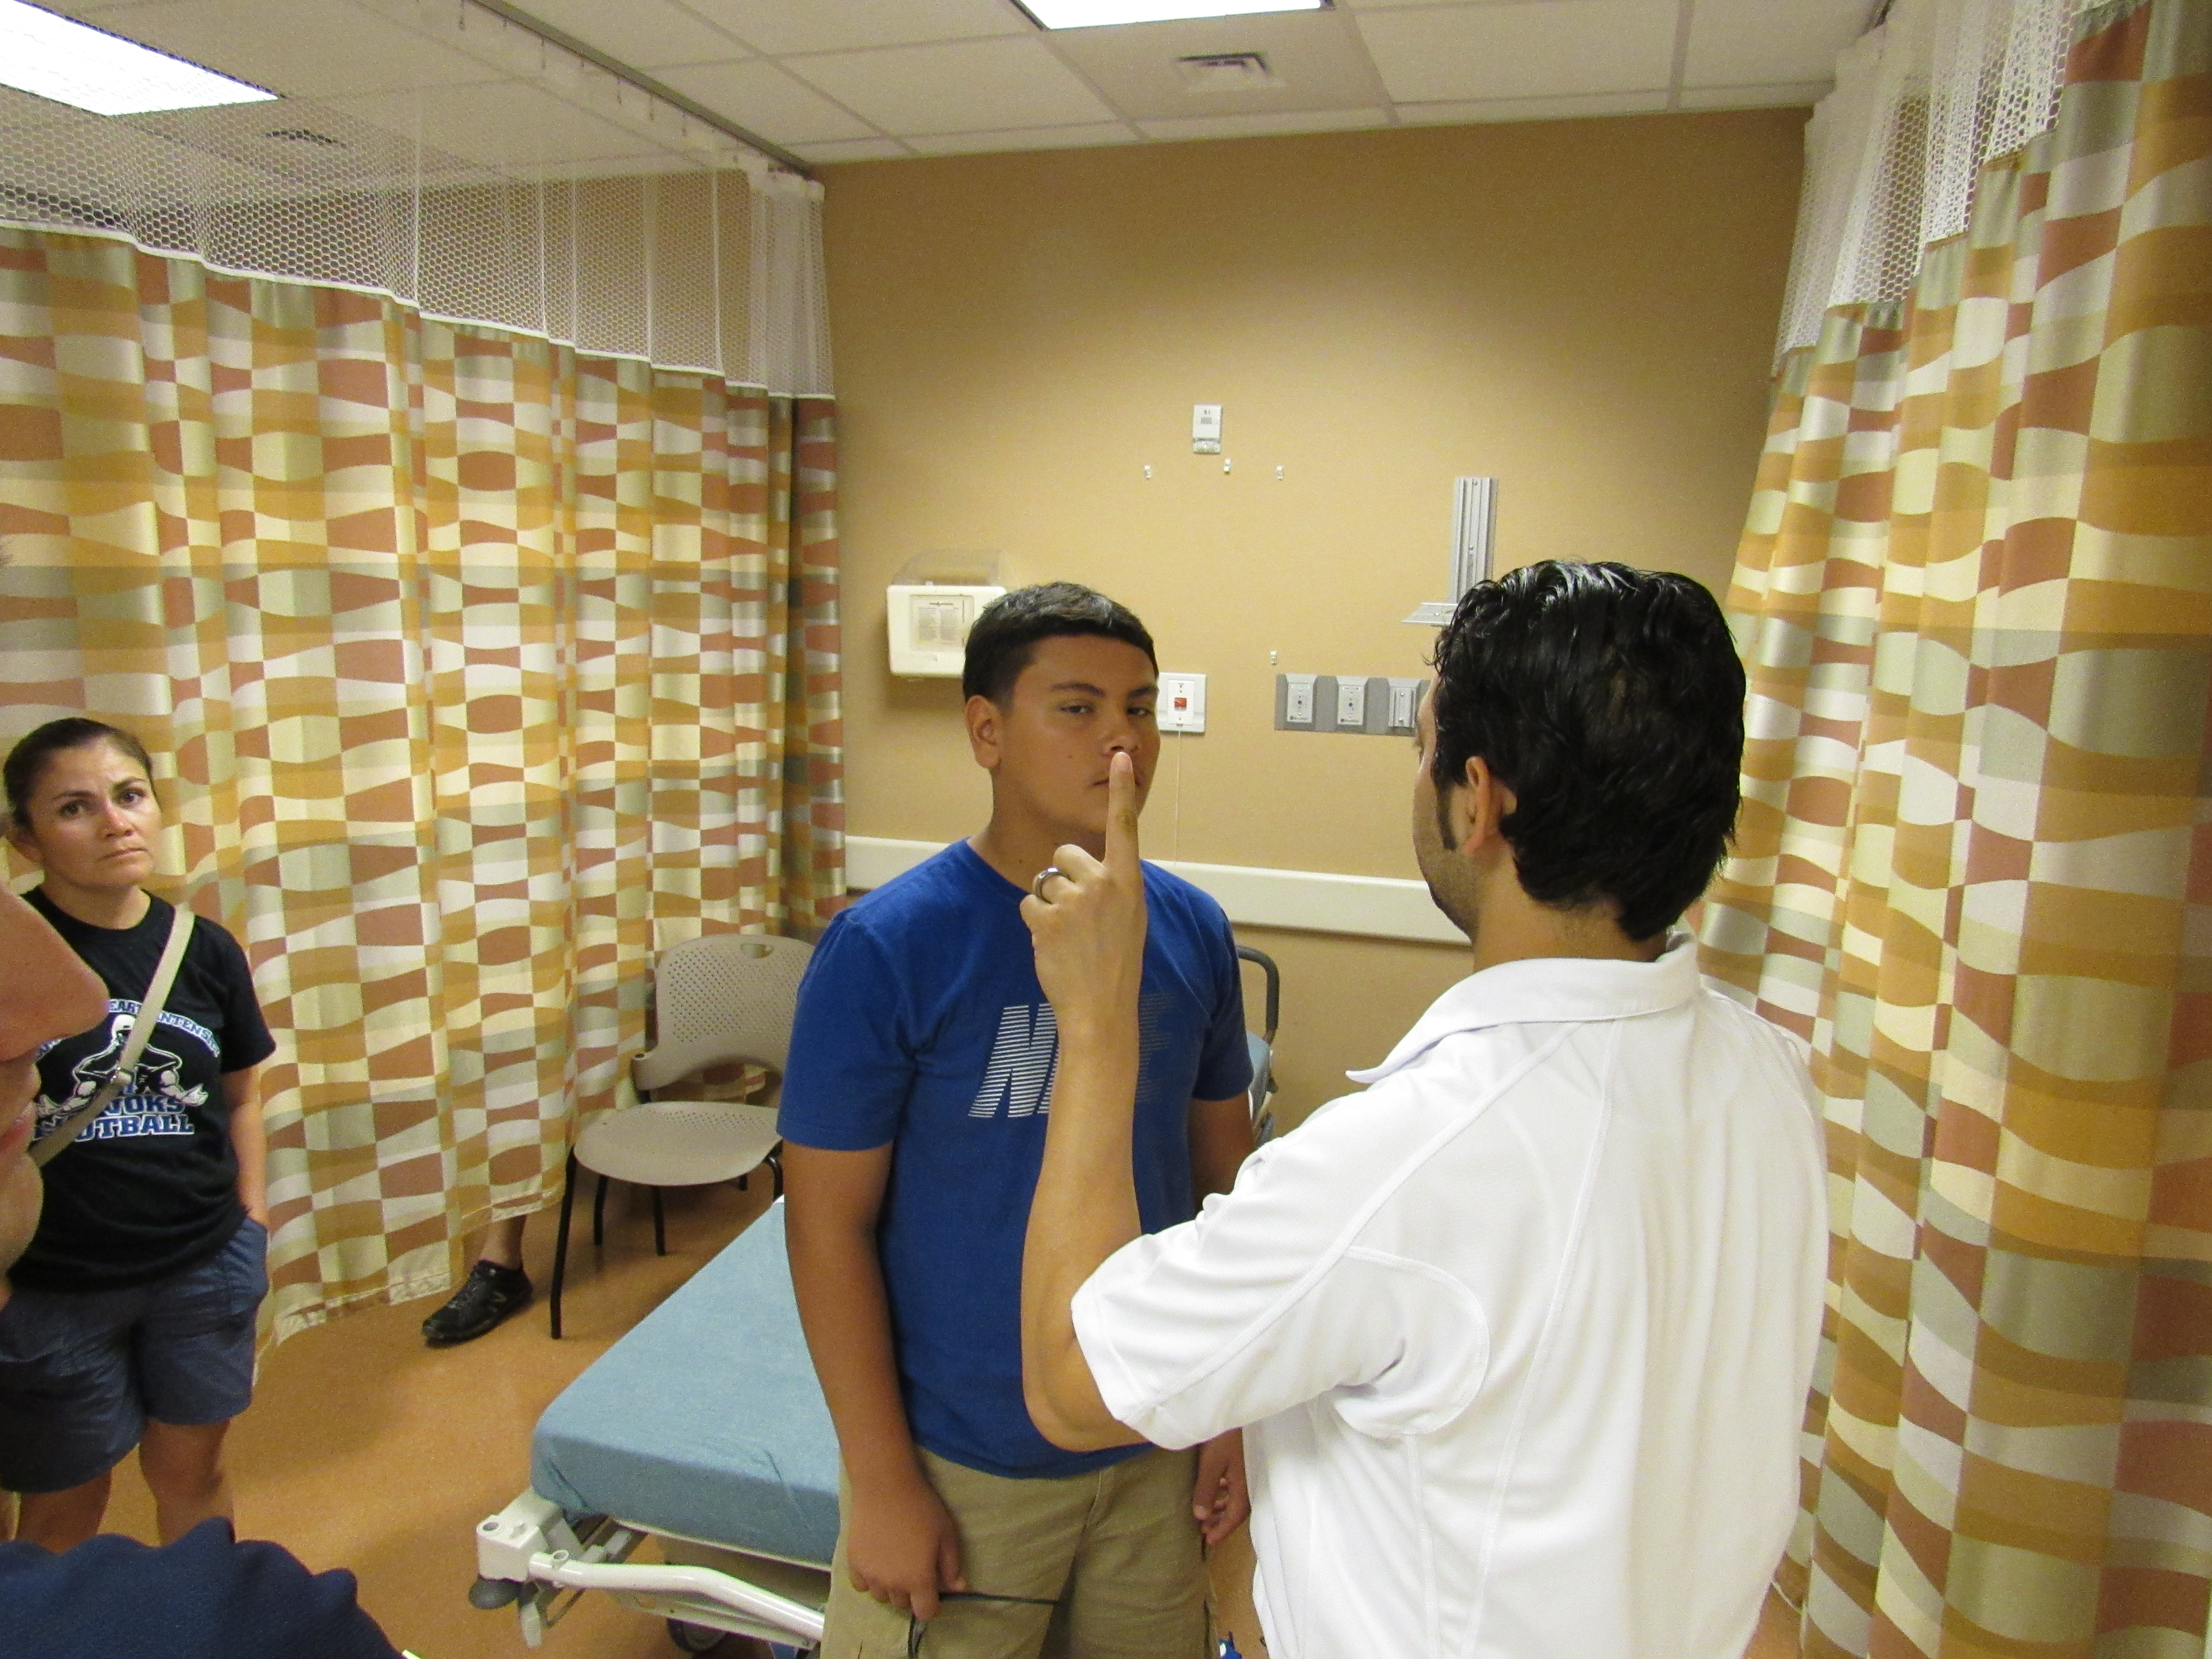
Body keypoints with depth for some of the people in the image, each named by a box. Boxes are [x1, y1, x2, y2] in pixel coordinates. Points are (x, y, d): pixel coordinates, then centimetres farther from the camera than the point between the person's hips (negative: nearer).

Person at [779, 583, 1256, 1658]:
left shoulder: (1192, 930, -4)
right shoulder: (885, 949, -17)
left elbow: (1225, 1177, 4)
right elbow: (830, 1223, -12)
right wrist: (880, 1477, -10)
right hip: (962, 1461, -4)